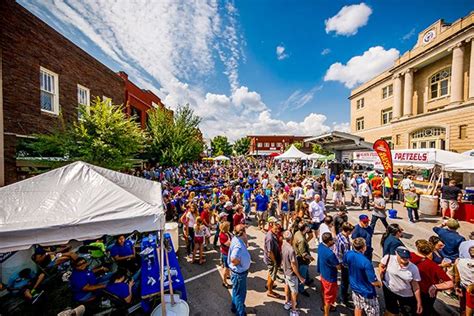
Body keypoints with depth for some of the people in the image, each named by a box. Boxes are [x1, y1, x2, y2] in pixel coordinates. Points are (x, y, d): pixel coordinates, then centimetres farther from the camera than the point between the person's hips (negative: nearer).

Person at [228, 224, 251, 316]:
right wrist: (240, 263, -24)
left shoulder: (236, 239, -7)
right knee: (240, 293, 14)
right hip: (239, 273, -9)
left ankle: (235, 307, 52)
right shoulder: (238, 245, -36)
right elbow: (233, 259, -43)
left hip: (239, 271, 9)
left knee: (237, 291, 30)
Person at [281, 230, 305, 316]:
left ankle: (287, 303, 47)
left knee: (287, 286, 27)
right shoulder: (291, 250, -37)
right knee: (294, 291, 13)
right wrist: (300, 277, -17)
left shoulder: (283, 245, -12)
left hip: (285, 270, 8)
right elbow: (293, 265, -29)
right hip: (291, 273, -8)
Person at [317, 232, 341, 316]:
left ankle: (325, 306, 54)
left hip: (323, 273, 7)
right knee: (330, 296, 17)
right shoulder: (330, 254, -38)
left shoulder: (321, 245, -15)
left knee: (324, 292, 30)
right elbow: (338, 267, -21)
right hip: (330, 277, -7)